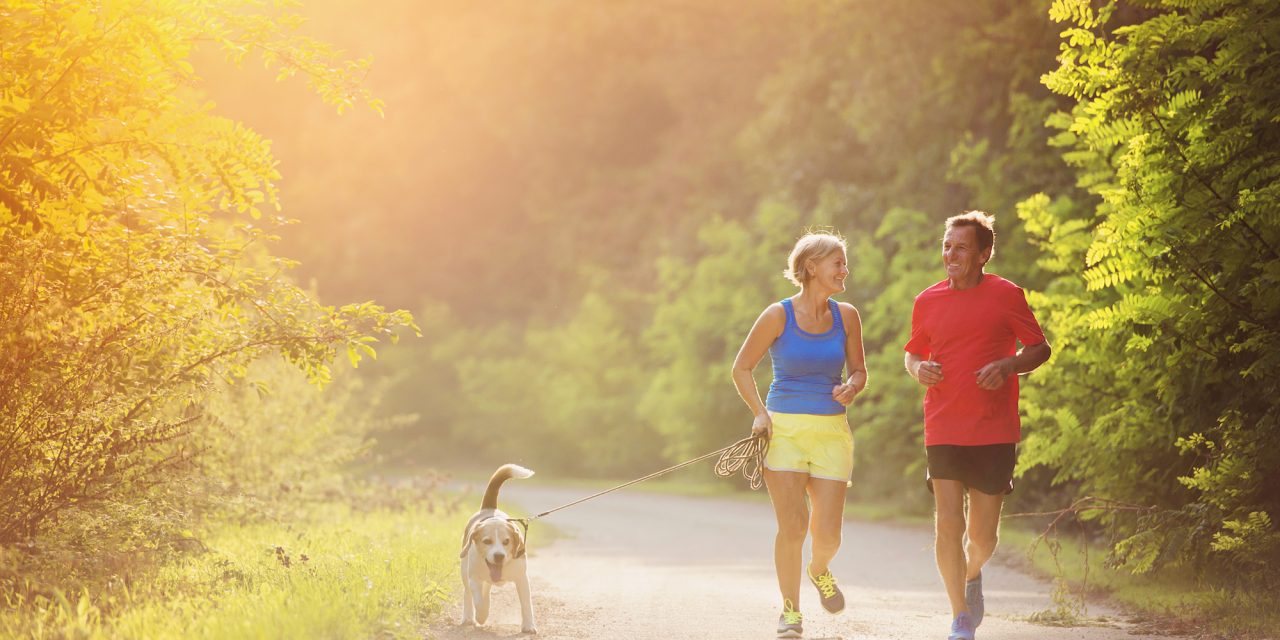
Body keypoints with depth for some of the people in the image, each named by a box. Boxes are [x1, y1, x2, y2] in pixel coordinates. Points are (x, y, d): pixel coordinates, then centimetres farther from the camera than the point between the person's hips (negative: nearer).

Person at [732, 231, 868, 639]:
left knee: (827, 532, -3)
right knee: (792, 526, -11)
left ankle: (819, 570, 34)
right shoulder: (778, 316, -5)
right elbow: (741, 368, 3)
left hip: (831, 432, 3)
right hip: (784, 429, -3)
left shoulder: (846, 316, 4)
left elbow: (859, 371, 15)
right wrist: (760, 413, -9)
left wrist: (851, 388, -8)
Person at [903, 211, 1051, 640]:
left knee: (983, 535, 5)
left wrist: (1008, 365, -14)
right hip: (943, 432, 1)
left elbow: (1040, 348, 5)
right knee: (947, 526, -10)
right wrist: (918, 369, -4)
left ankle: (973, 575, 40)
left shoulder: (1006, 296, -1)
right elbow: (913, 353, 19)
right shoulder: (928, 301, 6)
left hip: (994, 433, -1)